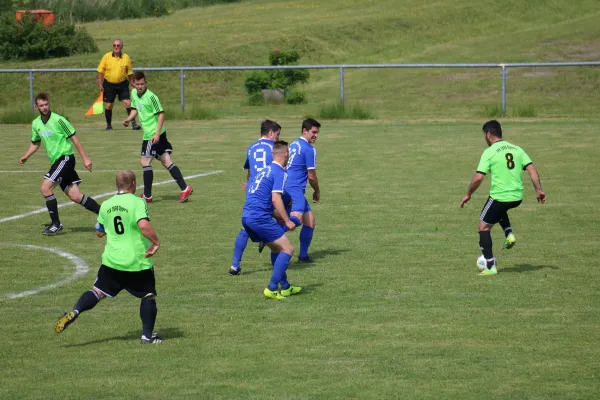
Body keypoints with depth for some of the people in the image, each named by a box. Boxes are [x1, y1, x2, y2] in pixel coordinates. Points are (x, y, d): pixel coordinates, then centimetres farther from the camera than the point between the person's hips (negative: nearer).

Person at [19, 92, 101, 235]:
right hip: (56, 161, 7)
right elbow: (35, 143, 25)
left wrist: (85, 158, -11)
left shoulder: (58, 120, -13)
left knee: (45, 188, -16)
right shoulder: (36, 124, 9)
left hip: (65, 158, -7)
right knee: (75, 196, 2)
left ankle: (56, 224, -7)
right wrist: (26, 156, 11)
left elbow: (74, 138, -10)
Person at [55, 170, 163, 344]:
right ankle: (147, 335, 11)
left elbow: (99, 232, 18)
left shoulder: (106, 205, 7)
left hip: (112, 261, 4)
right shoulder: (137, 202, -11)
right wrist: (156, 242, -15)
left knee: (98, 292, 9)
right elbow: (144, 225, -28)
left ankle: (74, 312, -14)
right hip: (138, 263, -4)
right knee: (148, 296, 12)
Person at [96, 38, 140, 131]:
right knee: (108, 105, 3)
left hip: (122, 84, 0)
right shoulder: (107, 57, -5)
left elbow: (129, 73, 7)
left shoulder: (126, 58, -2)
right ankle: (109, 125, 19)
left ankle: (133, 123, -8)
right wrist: (100, 84, -5)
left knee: (127, 103, -11)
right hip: (109, 84, 0)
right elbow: (100, 71, -1)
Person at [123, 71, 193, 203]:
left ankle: (147, 196, 3)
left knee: (145, 161, -5)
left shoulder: (150, 96, -18)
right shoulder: (134, 93, 7)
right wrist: (129, 119, 4)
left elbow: (161, 114, -17)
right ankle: (184, 188, 5)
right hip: (148, 133, 8)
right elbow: (135, 109, 24)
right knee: (166, 161, 6)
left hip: (153, 134, -8)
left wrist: (157, 133, -22)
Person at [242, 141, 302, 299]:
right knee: (288, 249, -5)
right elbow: (275, 198, -16)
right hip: (260, 217, -9)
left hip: (246, 216, 9)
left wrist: (280, 218, 31)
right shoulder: (279, 172, -6)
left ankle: (285, 287, 24)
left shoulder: (265, 170, 22)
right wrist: (287, 221, -11)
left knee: (277, 248, 22)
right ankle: (272, 289, -11)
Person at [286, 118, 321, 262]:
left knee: (310, 221, 15)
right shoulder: (309, 149, -8)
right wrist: (317, 192, 11)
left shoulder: (293, 145, 20)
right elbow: (311, 176, -5)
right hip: (294, 189, -10)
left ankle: (303, 255, 18)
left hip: (287, 187, 10)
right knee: (296, 218, -31)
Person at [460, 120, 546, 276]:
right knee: (500, 209, 39)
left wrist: (468, 194, -1)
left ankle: (490, 267, 4)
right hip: (517, 197, 6)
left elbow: (478, 178, -14)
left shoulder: (489, 152, -9)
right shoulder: (517, 149, 7)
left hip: (499, 197, -6)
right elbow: (532, 169, 2)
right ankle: (509, 234, 15)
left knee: (484, 227, 10)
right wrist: (538, 190, 6)